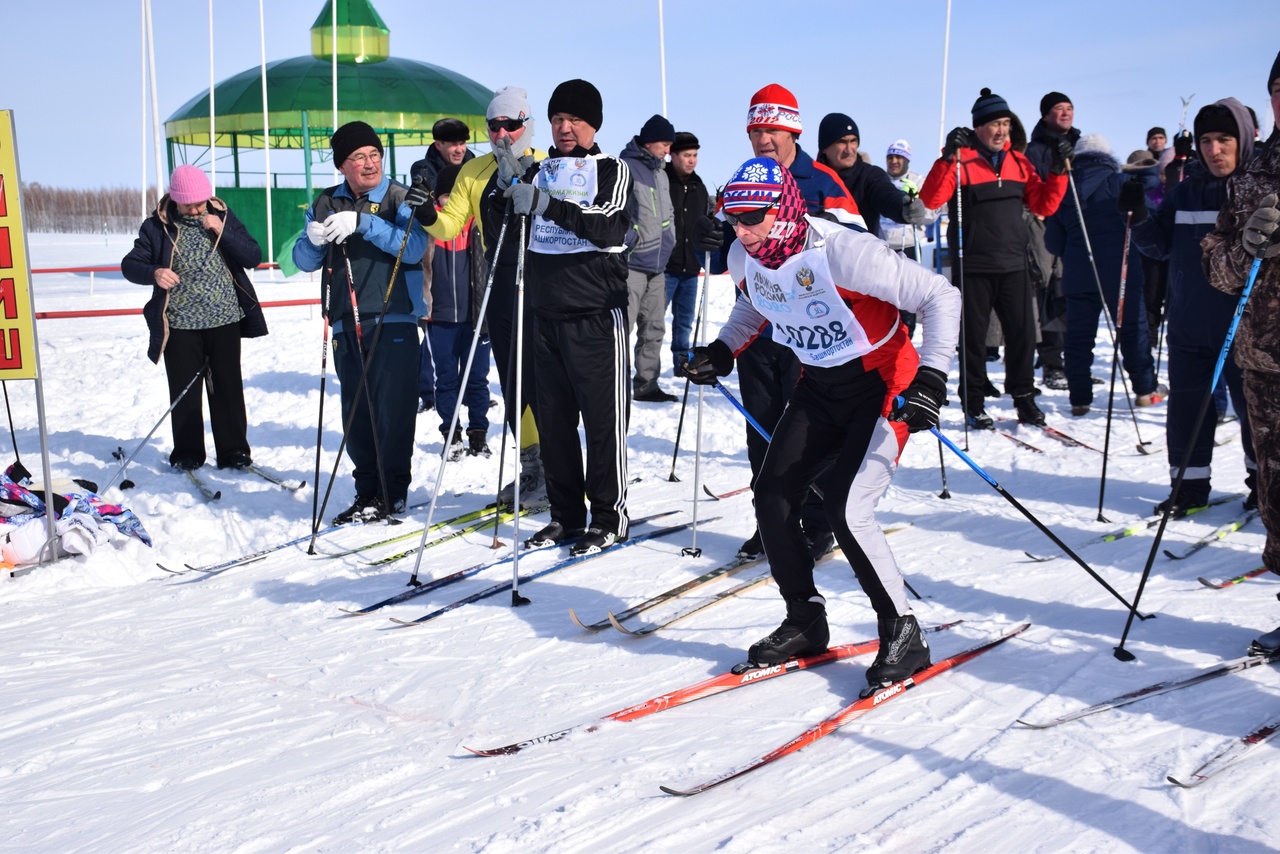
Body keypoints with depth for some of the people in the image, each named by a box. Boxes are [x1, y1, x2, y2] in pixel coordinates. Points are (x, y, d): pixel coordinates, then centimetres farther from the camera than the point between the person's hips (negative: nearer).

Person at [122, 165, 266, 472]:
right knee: (184, 391, 4)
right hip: (180, 323, -1)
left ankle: (234, 452, 15)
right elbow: (130, 264, 1)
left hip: (224, 319, 1)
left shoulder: (223, 217, 3)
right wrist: (153, 273, -20)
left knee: (228, 388, 4)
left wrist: (222, 231, -16)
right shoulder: (158, 225, -1)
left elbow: (253, 257, -3)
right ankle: (187, 455, 17)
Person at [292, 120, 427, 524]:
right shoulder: (326, 205, 13)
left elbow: (413, 248, -14)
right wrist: (313, 240, -11)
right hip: (346, 324, 4)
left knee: (392, 408, -5)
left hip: (393, 320, -4)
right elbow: (305, 261, 11)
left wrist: (362, 223, -23)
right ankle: (367, 489, 17)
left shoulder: (399, 198, 2)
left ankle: (392, 492, 5)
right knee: (355, 412, 7)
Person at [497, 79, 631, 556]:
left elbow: (611, 228, -18)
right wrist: (507, 191, -1)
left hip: (596, 315, -5)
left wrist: (547, 204, -27)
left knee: (603, 418, -2)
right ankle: (566, 514, 18)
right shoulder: (539, 172, 15)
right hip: (546, 315, 6)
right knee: (553, 419, 8)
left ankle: (609, 518, 6)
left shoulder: (612, 170, -1)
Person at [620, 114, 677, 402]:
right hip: (631, 264, -9)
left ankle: (647, 384, 20)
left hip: (657, 265, 9)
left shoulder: (661, 173, 19)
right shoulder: (626, 167, -9)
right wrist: (629, 238, -18)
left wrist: (668, 238, 18)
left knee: (654, 328, 12)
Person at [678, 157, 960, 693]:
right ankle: (806, 622, 18)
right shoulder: (745, 258, -7)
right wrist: (724, 350, 8)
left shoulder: (842, 252, -28)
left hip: (882, 387, -7)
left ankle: (903, 635, 0)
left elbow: (941, 296, -24)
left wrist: (932, 377, -32)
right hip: (818, 388, 7)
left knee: (845, 510, -19)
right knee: (771, 498, -1)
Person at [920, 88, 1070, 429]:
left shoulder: (1018, 162, 10)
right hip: (973, 266, -4)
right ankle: (973, 402, 15)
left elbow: (1045, 205, 13)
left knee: (1022, 332, 7)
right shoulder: (960, 161, -6)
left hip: (1013, 264, 4)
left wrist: (1059, 171, 0)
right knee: (973, 336, 4)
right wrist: (948, 157, -28)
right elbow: (930, 200, -19)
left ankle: (1023, 395, 21)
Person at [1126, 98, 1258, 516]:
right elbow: (1160, 244, 10)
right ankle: (1190, 485, 19)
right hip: (1189, 322, 4)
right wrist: (1139, 216, -8)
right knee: (1187, 405, 7)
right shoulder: (1185, 192, 6)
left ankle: (1263, 478, 27)